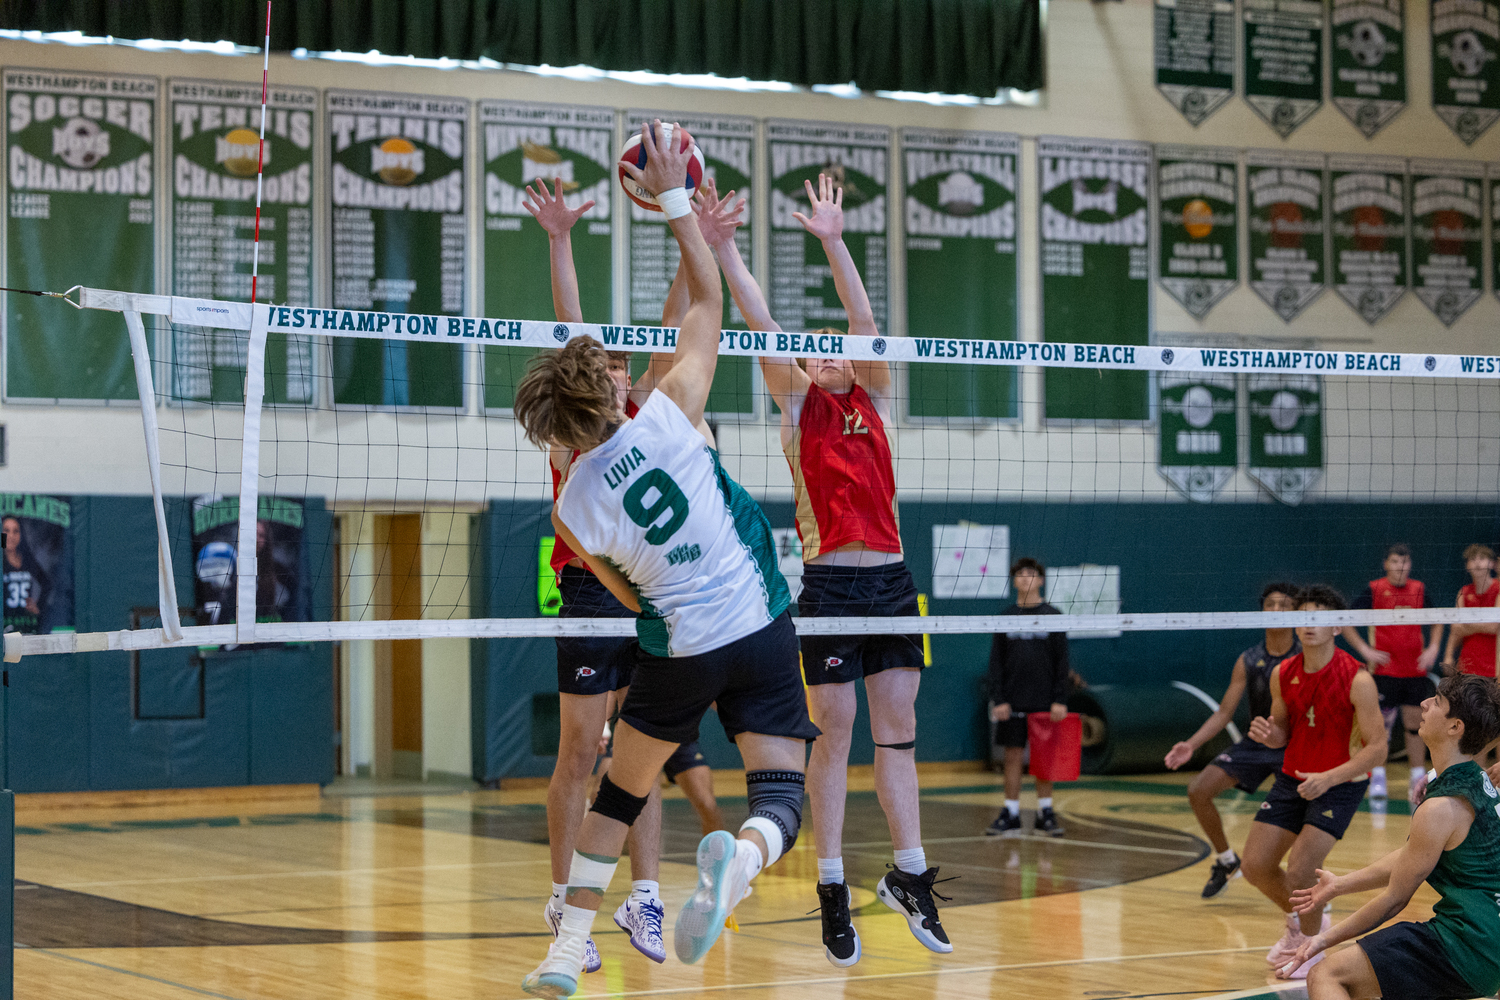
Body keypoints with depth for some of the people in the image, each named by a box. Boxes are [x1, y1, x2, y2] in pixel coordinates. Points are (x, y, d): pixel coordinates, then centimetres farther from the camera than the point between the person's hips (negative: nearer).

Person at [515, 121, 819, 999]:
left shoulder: (572, 511, -6)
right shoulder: (668, 420, -12)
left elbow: (634, 598, 9)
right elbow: (709, 299, -1)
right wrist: (675, 199, 5)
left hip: (678, 653, 2)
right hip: (762, 629, -2)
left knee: (620, 792, 21)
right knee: (780, 795, -1)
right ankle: (739, 857, -36)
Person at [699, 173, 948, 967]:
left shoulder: (874, 401, 12)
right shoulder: (798, 403, 6)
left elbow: (863, 320, -1)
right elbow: (762, 325, -5)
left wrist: (833, 242, -12)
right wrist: (722, 246, -15)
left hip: (890, 580, 3)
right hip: (829, 582, -3)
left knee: (898, 730, 5)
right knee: (834, 732, -2)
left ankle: (909, 873, 12)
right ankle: (832, 890, 3)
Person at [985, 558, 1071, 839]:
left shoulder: (1053, 616, 3)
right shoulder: (1005, 617, 6)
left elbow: (1061, 662, 1)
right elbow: (996, 662, 5)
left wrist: (1060, 700, -6)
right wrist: (998, 699, -4)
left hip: (1044, 702, -1)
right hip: (1012, 701, 1)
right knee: (1013, 756, 1)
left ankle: (1045, 814, 8)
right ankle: (1011, 814, 6)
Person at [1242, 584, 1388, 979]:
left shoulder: (1357, 680, -19)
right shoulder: (1283, 674, -3)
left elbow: (1376, 749, -18)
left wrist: (1328, 778, -30)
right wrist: (1267, 733, -14)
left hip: (1340, 783, -6)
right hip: (1293, 778, 6)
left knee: (1299, 871, -17)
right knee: (1255, 865, 2)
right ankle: (1298, 922, 32)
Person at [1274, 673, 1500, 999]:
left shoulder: (1443, 809, -18)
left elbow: (1395, 899, -10)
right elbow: (1409, 859, 23)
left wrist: (1327, 938, 1)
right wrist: (1340, 884, 30)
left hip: (1465, 949, -10)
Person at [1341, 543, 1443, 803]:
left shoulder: (1419, 590, 6)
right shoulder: (1374, 590, -4)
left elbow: (1437, 620, 21)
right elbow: (1346, 623, -1)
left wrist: (1433, 648, 7)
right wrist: (1365, 650, -8)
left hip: (1415, 670, 3)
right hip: (1385, 670, -3)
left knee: (1415, 723, 5)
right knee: (1381, 722, -4)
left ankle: (1419, 777, 12)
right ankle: (1378, 777, 6)